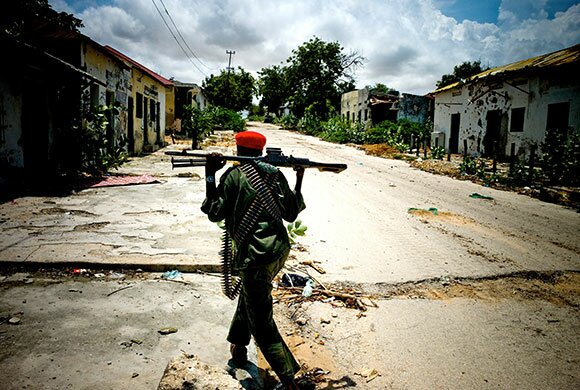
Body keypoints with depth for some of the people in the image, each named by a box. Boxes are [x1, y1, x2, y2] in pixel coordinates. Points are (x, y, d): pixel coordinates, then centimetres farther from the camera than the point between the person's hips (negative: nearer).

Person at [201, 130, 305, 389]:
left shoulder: (234, 174, -7)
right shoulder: (276, 174, 8)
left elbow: (215, 214, -5)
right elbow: (291, 213, 11)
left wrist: (209, 175, -4)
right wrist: (299, 180, 20)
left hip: (255, 257, -7)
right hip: (280, 250, 7)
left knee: (262, 324, 2)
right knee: (248, 294, 30)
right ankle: (238, 346, 46)